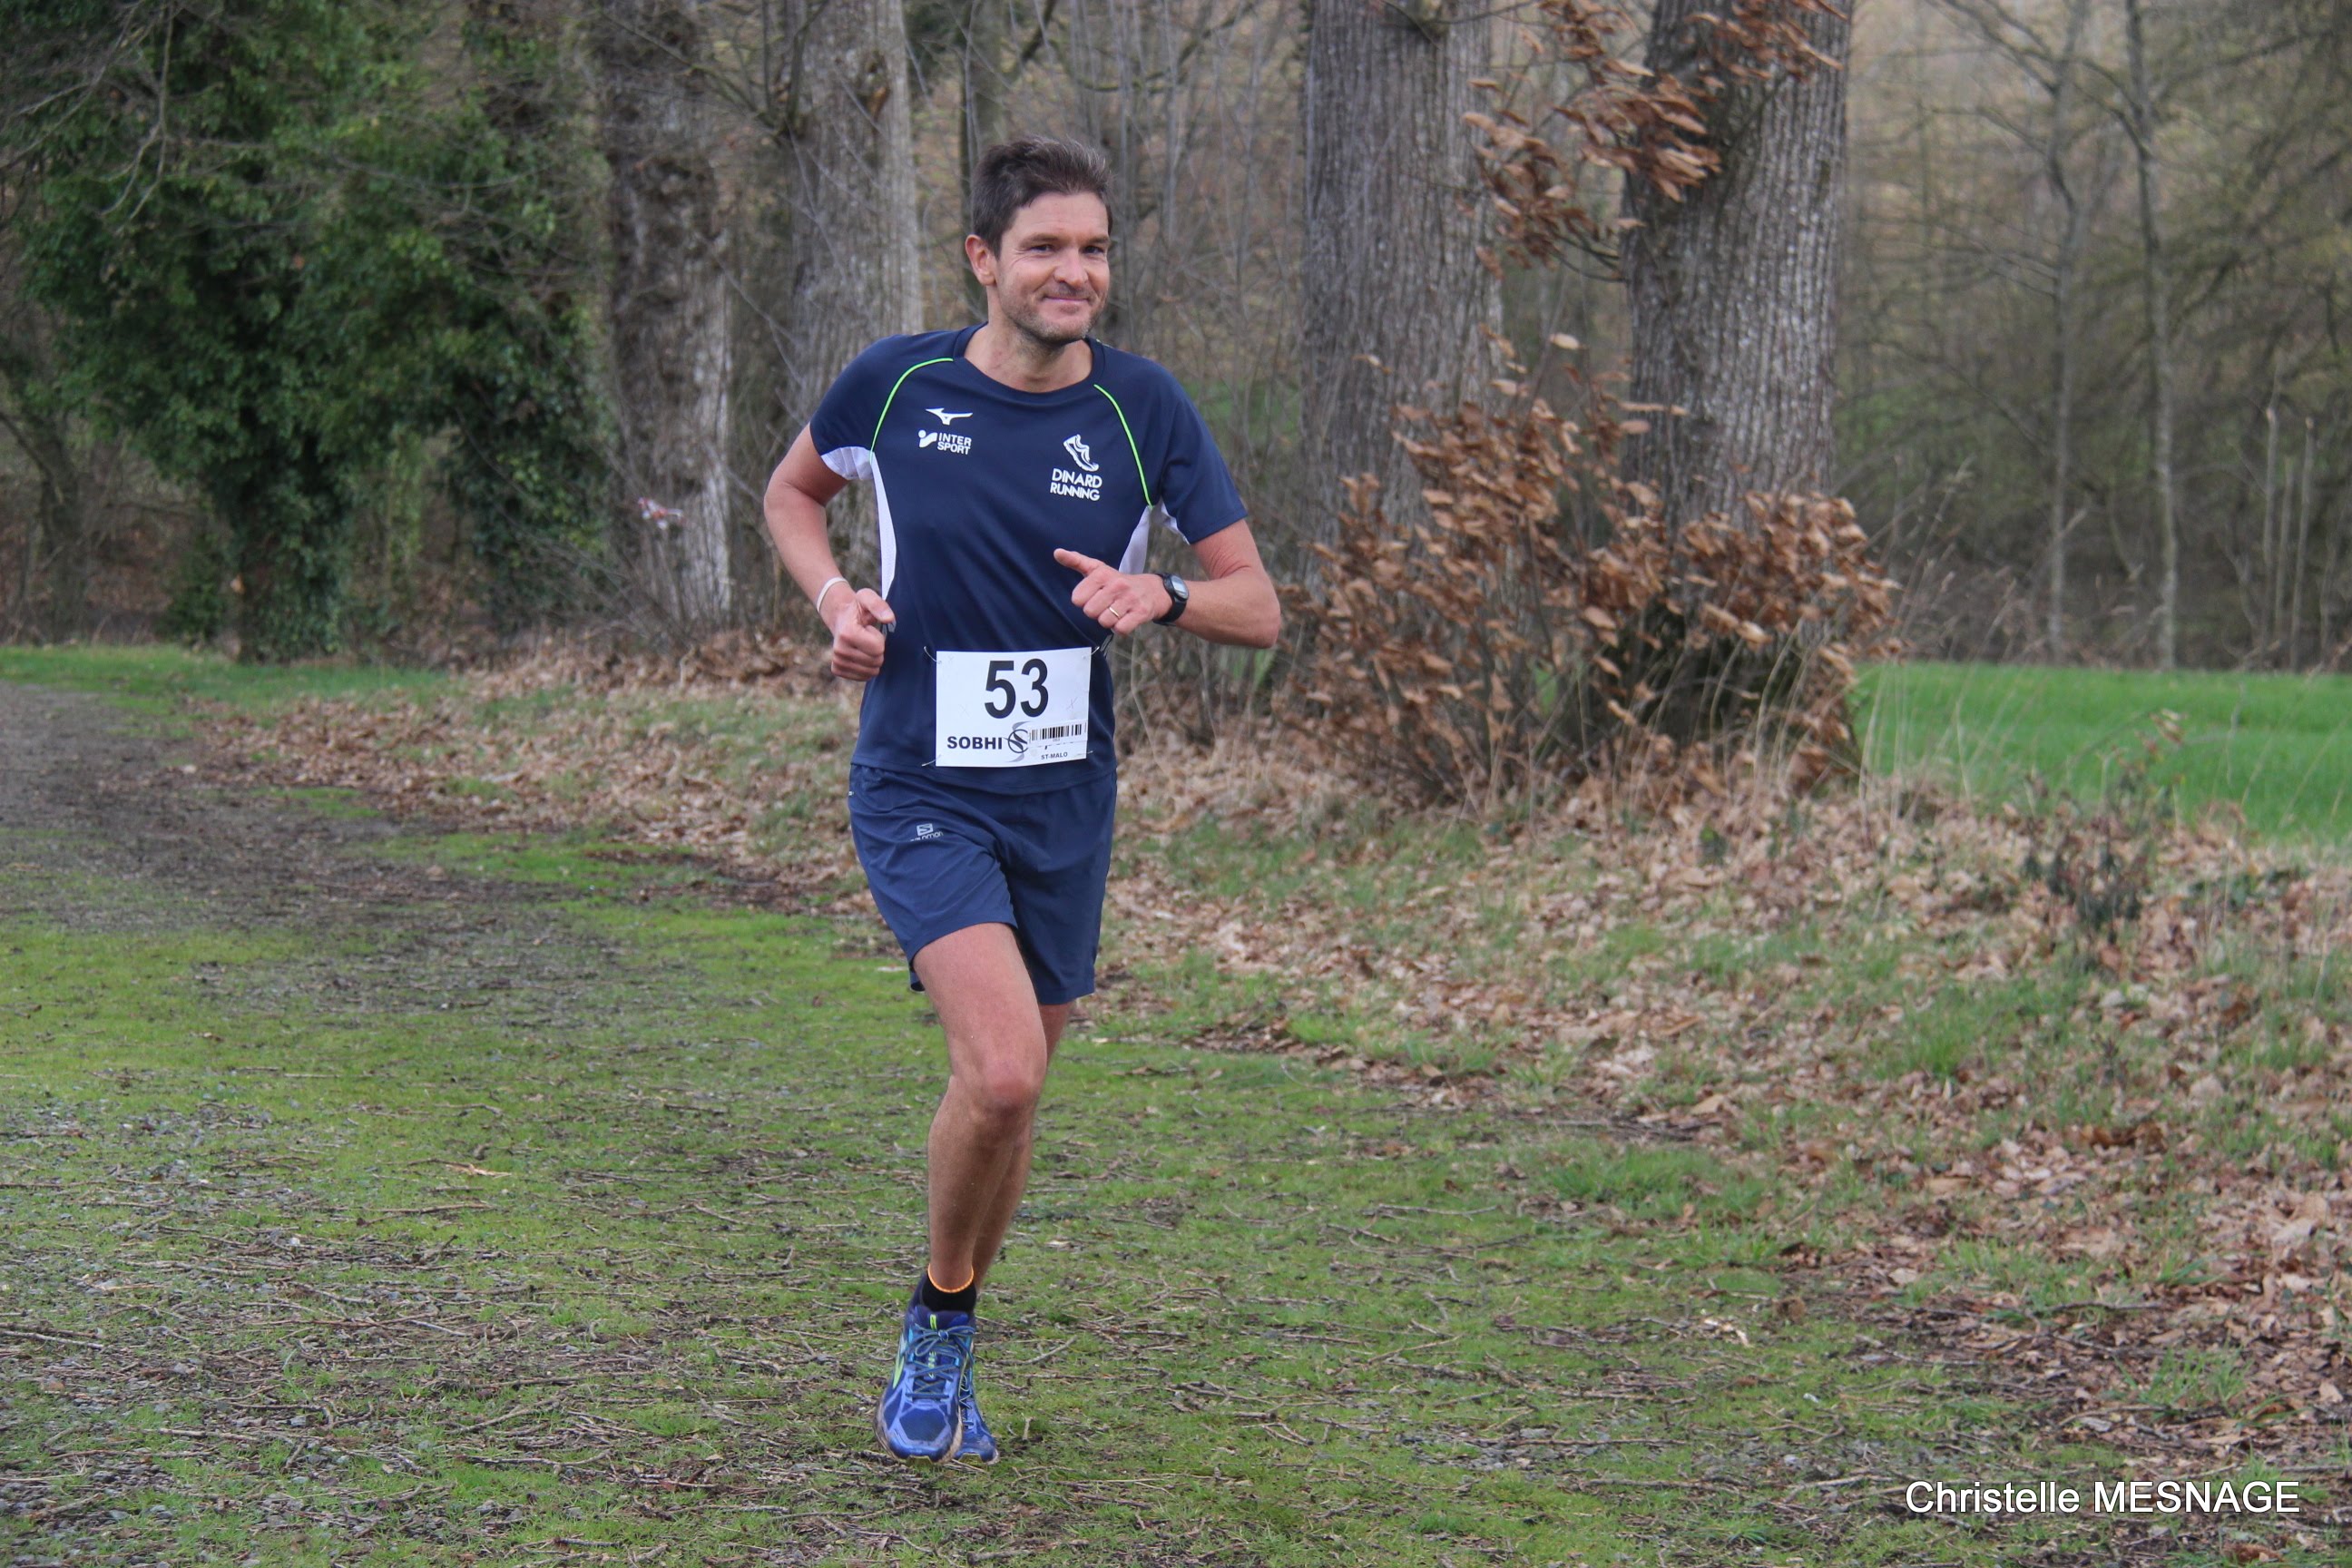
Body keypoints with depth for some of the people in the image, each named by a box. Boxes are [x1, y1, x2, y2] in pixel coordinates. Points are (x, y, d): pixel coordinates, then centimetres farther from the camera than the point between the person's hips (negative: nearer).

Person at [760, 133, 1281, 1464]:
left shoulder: (1144, 408, -4)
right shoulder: (897, 384, -6)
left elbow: (1259, 606, 1)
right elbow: (792, 491, 15)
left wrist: (1161, 595, -21)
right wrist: (834, 596, -5)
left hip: (1068, 793, 3)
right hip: (922, 789, -3)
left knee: (1013, 1087, 12)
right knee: (1002, 1071, -22)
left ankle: (945, 1350, 35)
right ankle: (940, 1316, 5)